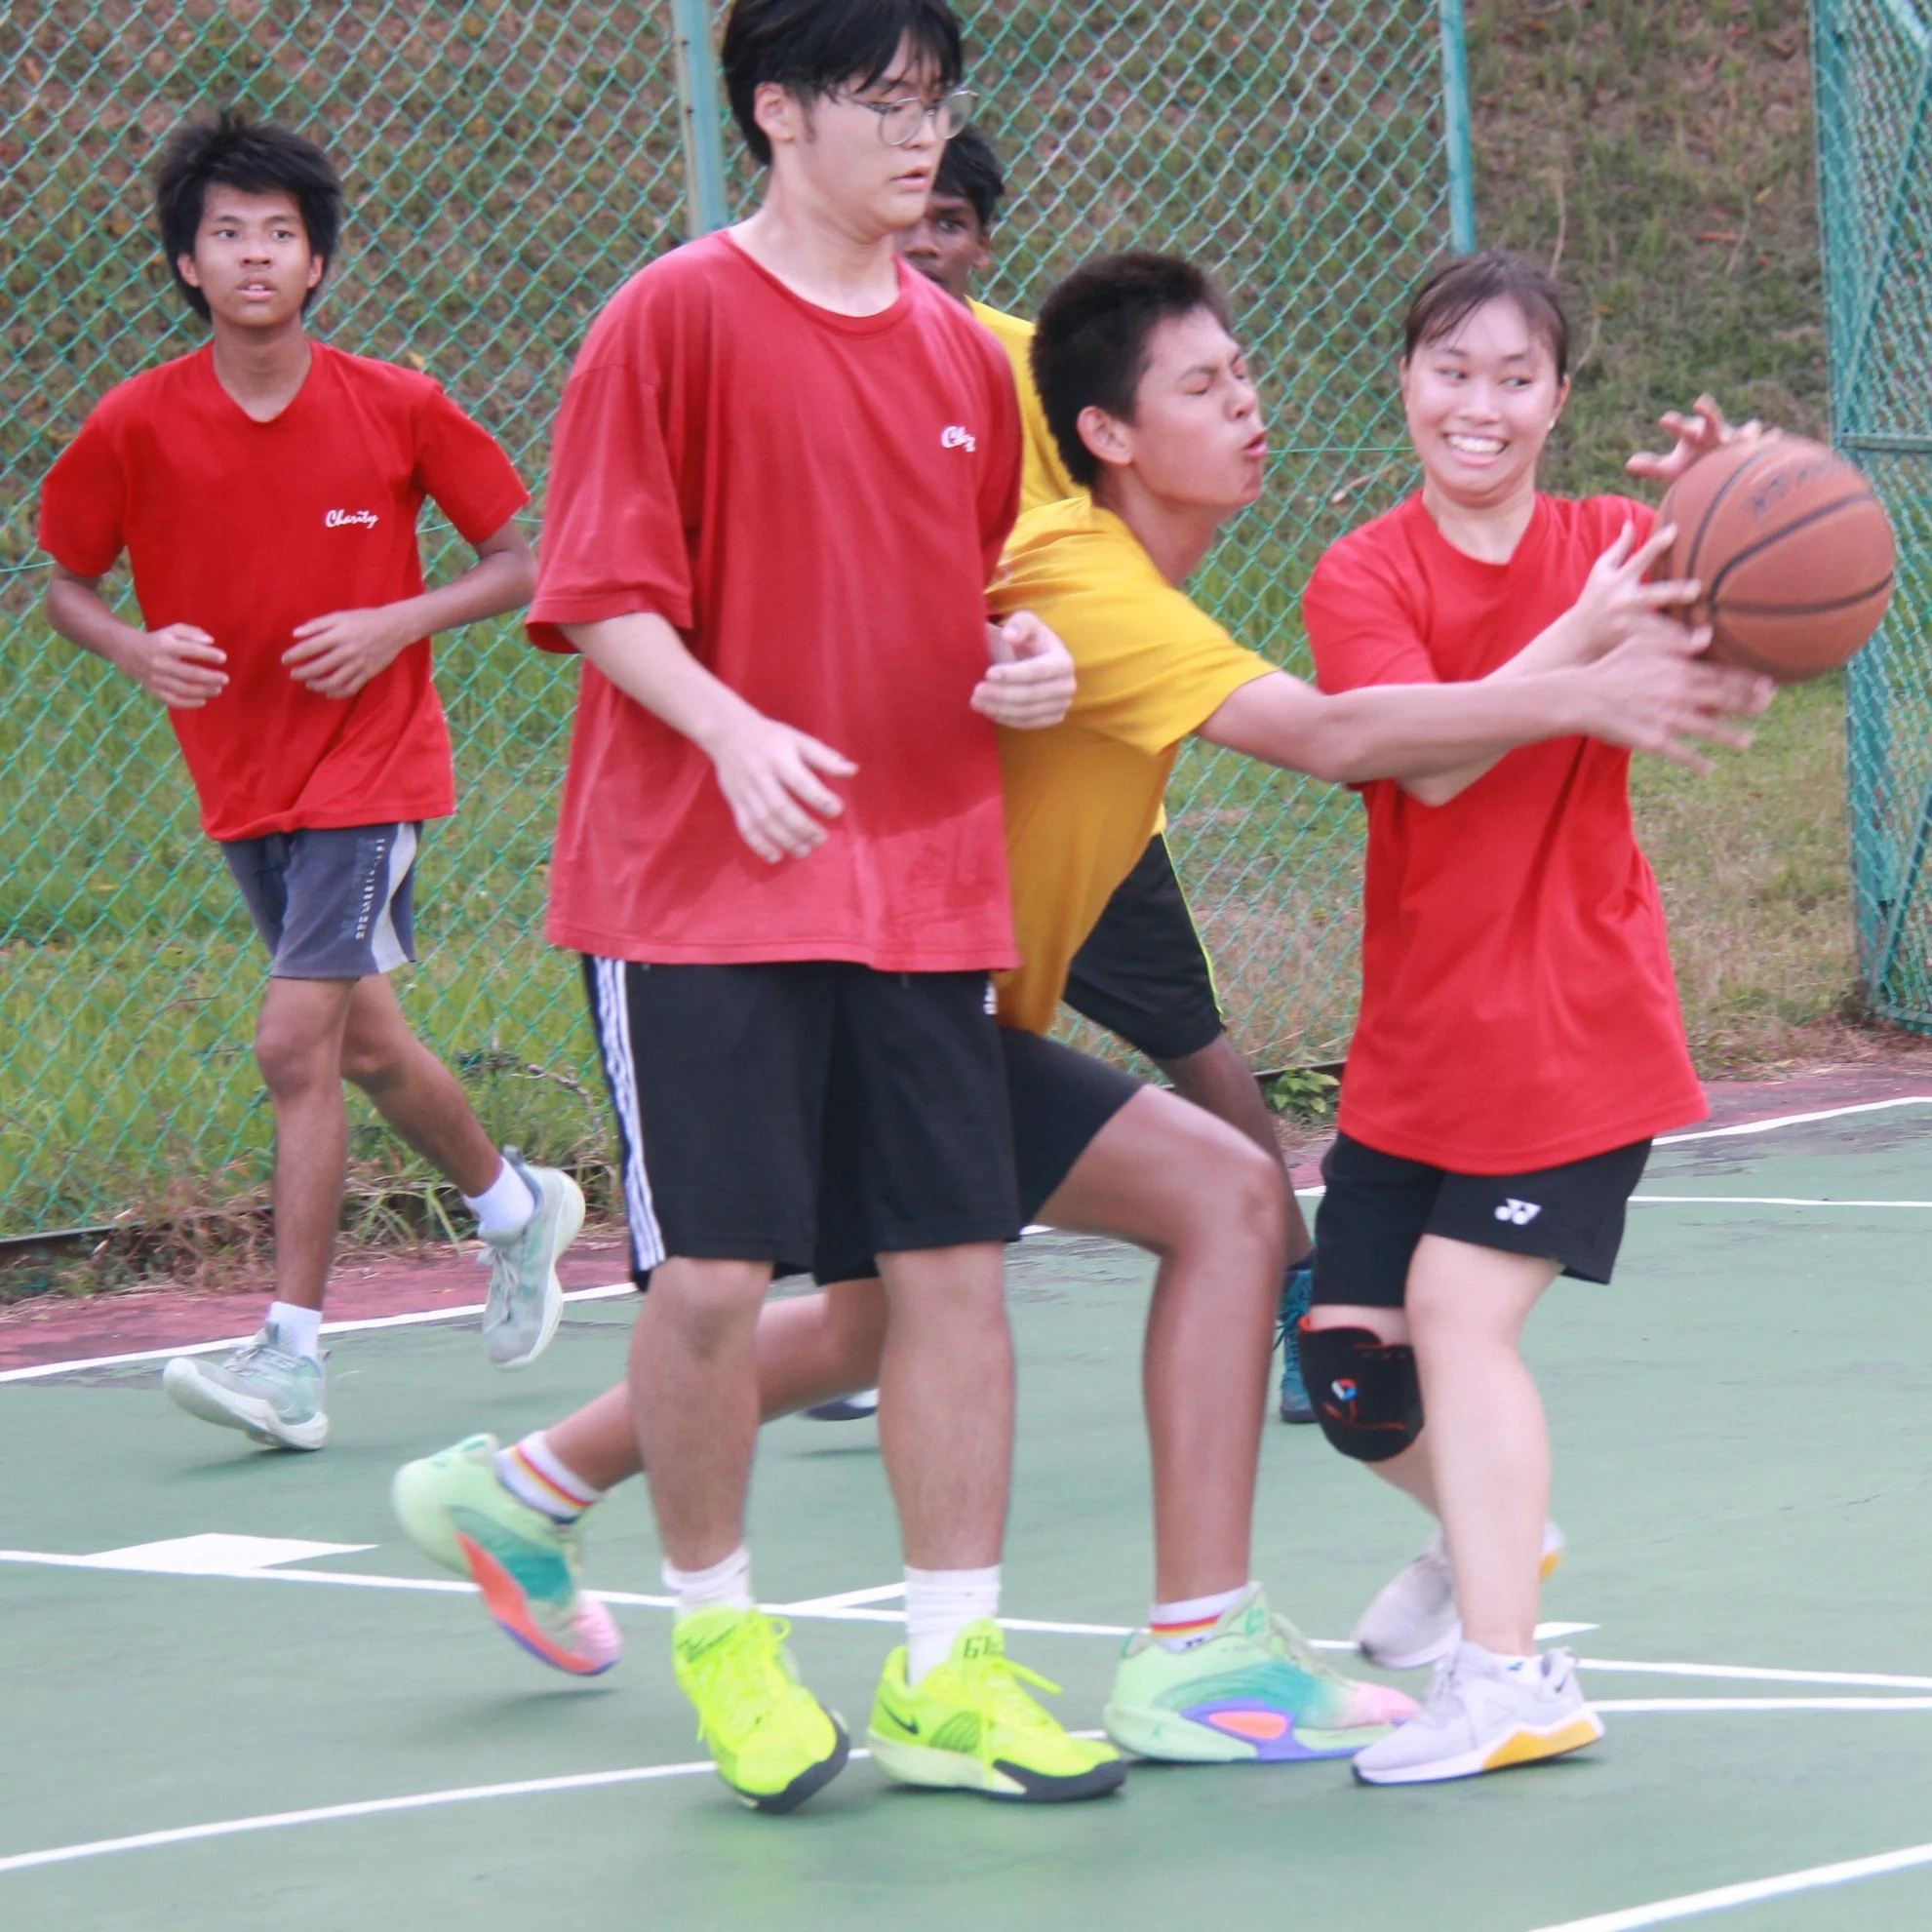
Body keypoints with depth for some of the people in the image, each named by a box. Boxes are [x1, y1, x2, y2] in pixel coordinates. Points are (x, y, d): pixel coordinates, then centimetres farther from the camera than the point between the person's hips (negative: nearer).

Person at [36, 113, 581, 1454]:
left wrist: (394, 624, -15)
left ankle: (293, 1354, -11)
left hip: (371, 765, -4)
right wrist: (136, 648, -14)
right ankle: (518, 1204, 43)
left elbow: (516, 564, 1)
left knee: (297, 1043, -16)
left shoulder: (396, 408, -9)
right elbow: (67, 582, 7)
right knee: (366, 1046, 16)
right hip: (242, 779, 4)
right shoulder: (138, 426, -6)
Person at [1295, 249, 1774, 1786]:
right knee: (1351, 1364, 3)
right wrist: (1582, 638, -33)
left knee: (1460, 1305, -17)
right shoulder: (1364, 578, -2)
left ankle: (1503, 1674, -14)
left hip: (1577, 1017, -3)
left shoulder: (1614, 546, -1)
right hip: (1419, 1028, 3)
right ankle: (1492, 1534, 34)